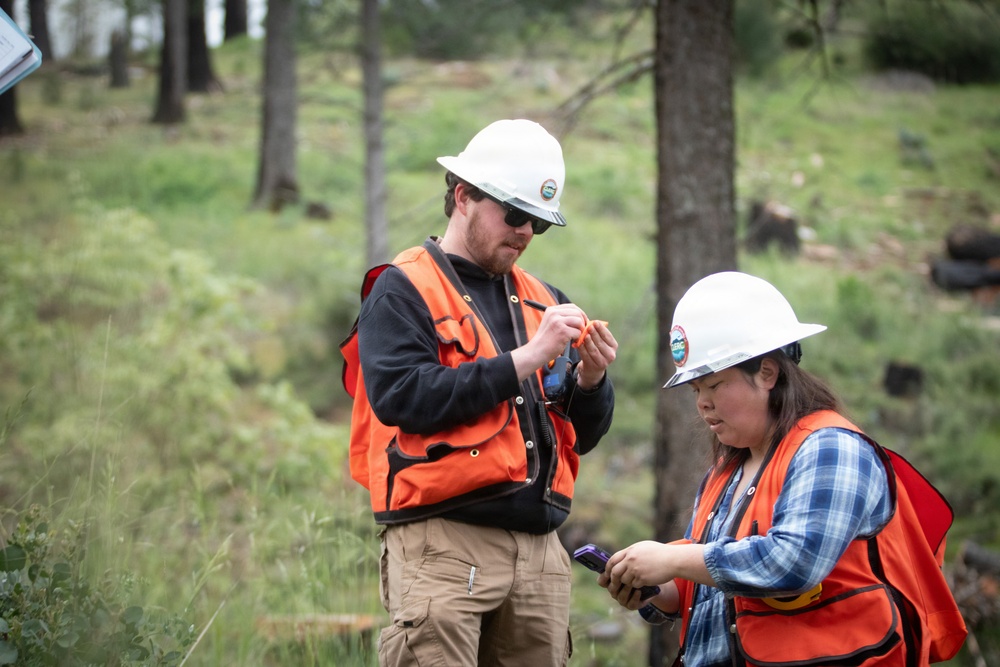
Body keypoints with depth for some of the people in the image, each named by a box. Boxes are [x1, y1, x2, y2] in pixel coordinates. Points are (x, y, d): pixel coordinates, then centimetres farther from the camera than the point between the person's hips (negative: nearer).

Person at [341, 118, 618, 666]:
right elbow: (403, 397, -15)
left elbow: (582, 437, 21)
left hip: (540, 549, 6)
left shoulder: (542, 302, 20)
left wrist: (591, 380, -1)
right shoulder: (402, 291, 2)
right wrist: (525, 359, -14)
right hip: (441, 545, -6)